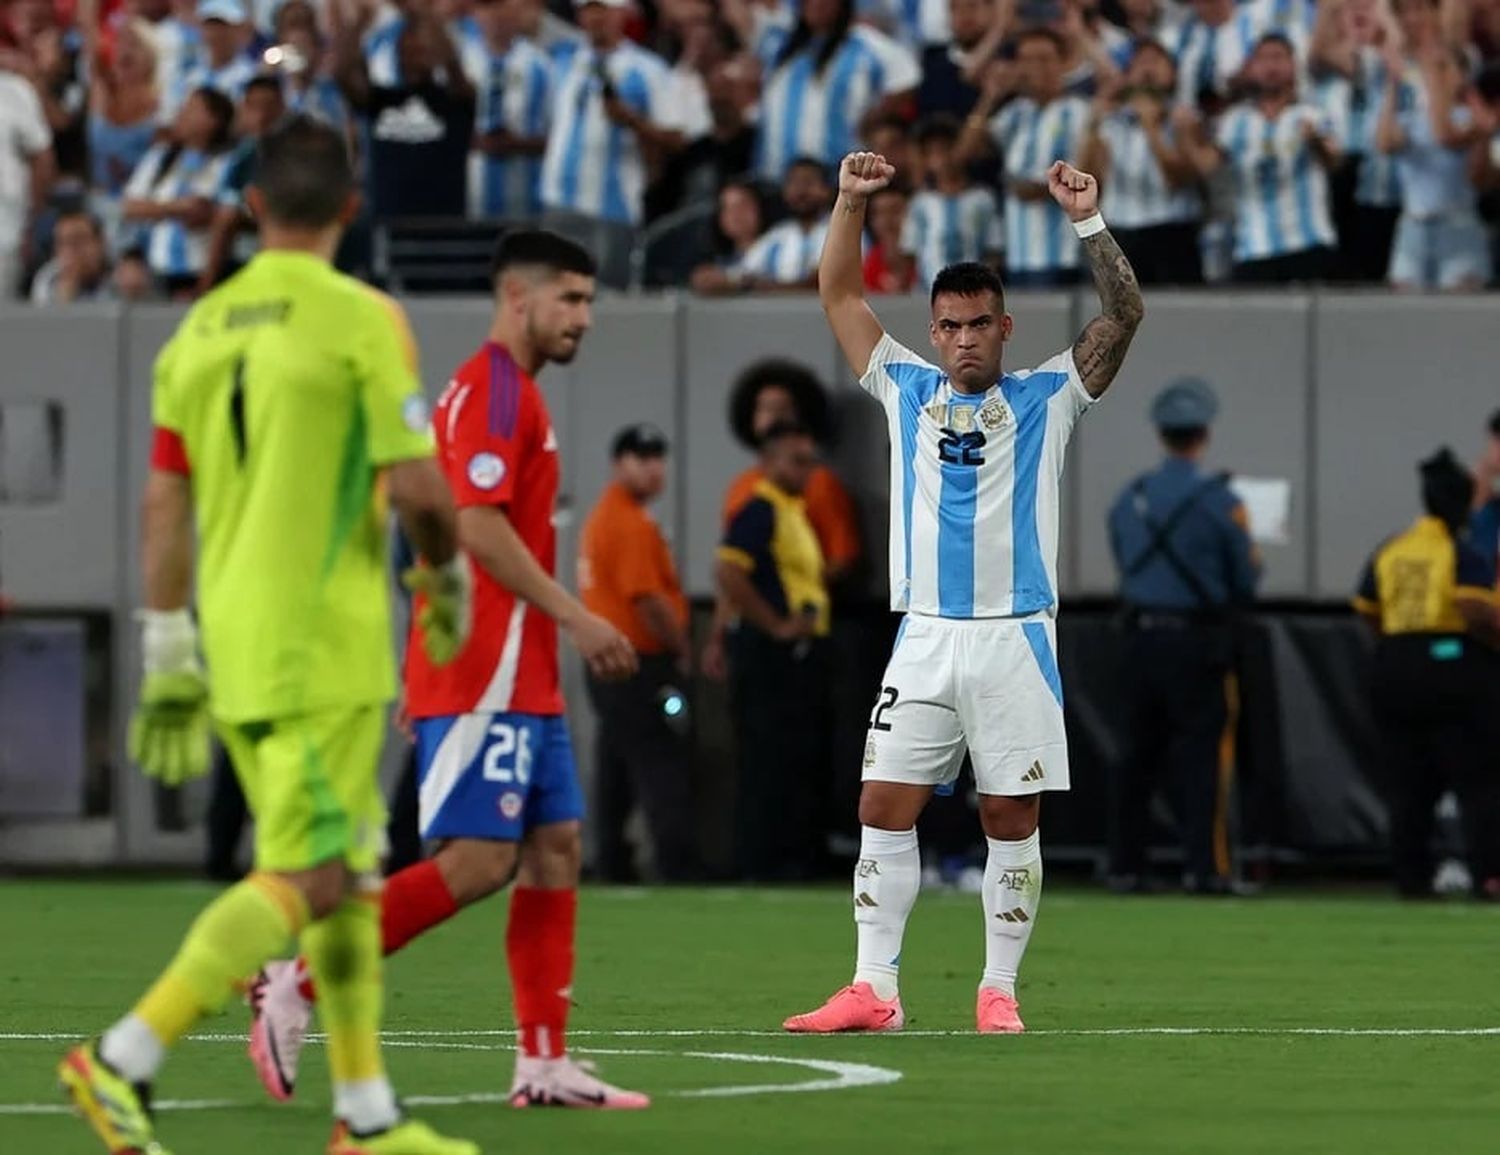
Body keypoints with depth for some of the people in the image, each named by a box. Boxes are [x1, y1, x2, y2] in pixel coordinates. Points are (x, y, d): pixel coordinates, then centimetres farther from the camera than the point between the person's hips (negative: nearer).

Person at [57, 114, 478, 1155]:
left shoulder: (197, 331, 9)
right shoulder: (363, 320, -9)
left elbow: (166, 507, 9)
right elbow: (415, 486, -13)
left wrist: (170, 661, 14)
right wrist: (449, 577, 7)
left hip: (231, 641, 7)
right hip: (325, 646, -7)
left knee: (350, 874, 14)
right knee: (304, 881, -7)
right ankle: (125, 1059, -18)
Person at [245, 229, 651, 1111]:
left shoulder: (512, 394, 20)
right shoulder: (493, 392, -11)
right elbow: (479, 526, -21)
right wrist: (575, 617, -20)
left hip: (522, 679, 10)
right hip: (484, 677, -10)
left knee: (557, 850, 6)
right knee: (478, 860, -12)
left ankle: (545, 1064, 5)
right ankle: (296, 989, -7)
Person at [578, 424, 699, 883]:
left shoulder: (601, 517, 17)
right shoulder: (633, 525, -15)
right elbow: (648, 599, -20)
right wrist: (683, 650, -8)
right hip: (642, 666, -10)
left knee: (616, 769, 13)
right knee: (664, 768, -12)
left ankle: (612, 863, 15)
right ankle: (676, 866, -17)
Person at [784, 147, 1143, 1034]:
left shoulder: (1047, 398, 5)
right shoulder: (906, 389, 12)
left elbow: (1126, 313, -4)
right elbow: (841, 295, 12)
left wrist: (1089, 222, -14)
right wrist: (852, 203, -1)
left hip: (1016, 637, -2)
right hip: (925, 636, 2)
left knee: (1012, 820, 0)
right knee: (884, 809, -3)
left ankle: (1000, 991, 6)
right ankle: (874, 989, -1)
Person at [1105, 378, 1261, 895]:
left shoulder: (1129, 498, 5)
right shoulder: (1219, 501, -10)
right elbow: (1246, 580, -5)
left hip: (1142, 636, 5)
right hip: (1196, 641, -5)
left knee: (1140, 750, 11)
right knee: (1199, 751, -2)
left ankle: (1125, 863, 13)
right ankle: (1203, 865, -7)